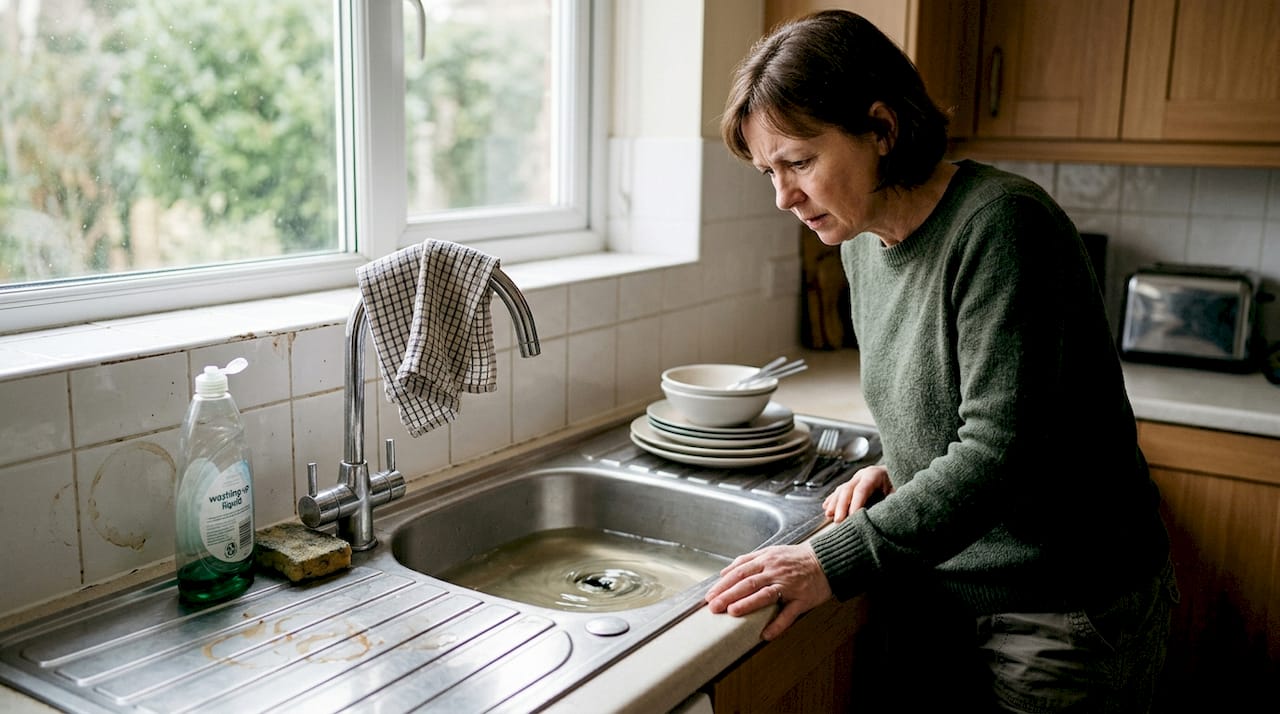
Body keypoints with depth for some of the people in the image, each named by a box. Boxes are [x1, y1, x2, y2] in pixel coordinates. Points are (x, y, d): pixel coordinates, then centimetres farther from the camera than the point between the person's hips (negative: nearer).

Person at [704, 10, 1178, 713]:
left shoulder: (1000, 225, -24)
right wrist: (896, 469, -2)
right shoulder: (862, 241, 2)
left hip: (1066, 614, -7)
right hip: (938, 586, 7)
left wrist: (836, 560, -28)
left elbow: (997, 450, -28)